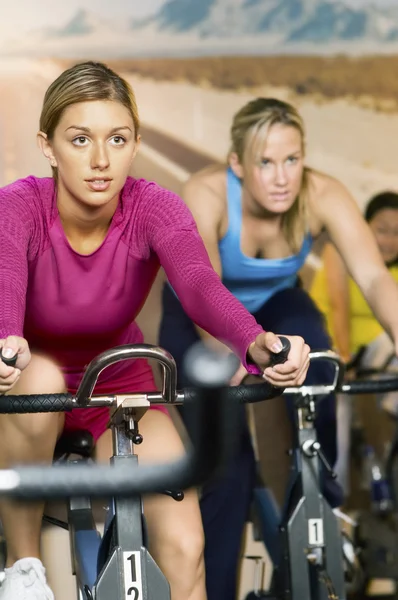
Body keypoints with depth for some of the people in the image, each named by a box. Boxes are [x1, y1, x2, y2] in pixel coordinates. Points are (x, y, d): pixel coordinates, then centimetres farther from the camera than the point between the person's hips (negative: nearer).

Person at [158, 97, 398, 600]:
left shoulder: (323, 195, -29)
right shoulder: (205, 195, -34)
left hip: (273, 302, 2)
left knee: (312, 350, -33)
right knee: (228, 463, -15)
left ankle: (322, 496, -11)